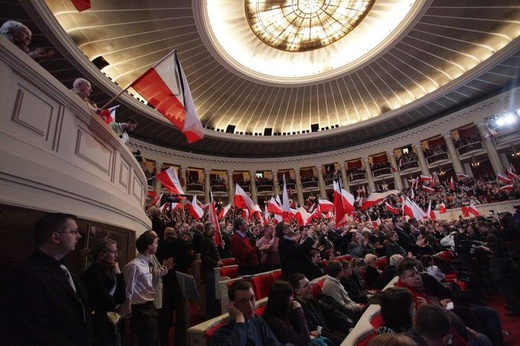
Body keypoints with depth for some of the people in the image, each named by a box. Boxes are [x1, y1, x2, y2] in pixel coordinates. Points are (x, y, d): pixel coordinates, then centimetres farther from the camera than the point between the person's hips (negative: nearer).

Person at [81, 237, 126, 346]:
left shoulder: (107, 272, 4)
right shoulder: (92, 273, -21)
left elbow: (121, 298, -1)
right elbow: (108, 304, -22)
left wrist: (118, 273, -6)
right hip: (100, 331, -8)